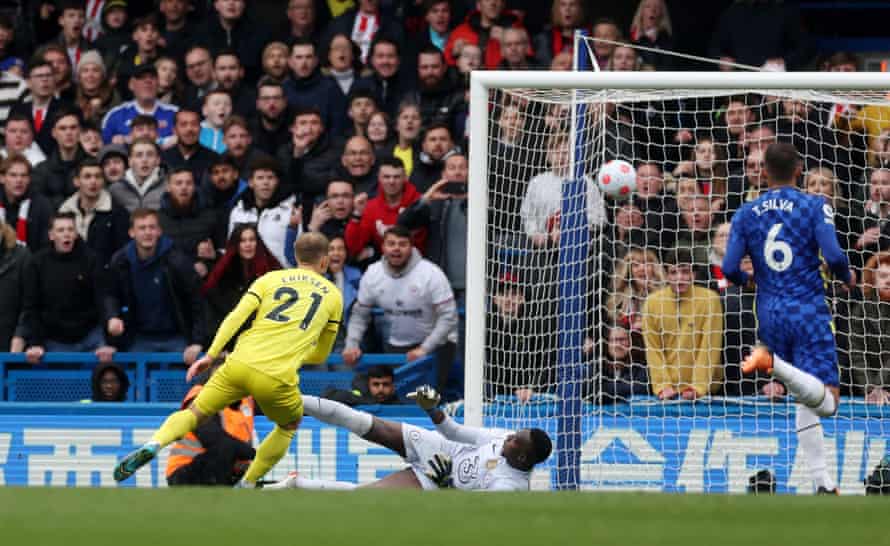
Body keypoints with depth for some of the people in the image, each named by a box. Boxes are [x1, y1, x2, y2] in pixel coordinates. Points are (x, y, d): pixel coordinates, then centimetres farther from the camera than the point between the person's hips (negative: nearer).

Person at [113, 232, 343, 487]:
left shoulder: (270, 279, 18)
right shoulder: (333, 294, 18)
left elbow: (235, 317, 3)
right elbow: (320, 355, 24)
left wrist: (210, 355, 1)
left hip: (241, 364, 1)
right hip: (278, 378, -1)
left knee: (195, 413, 12)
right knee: (290, 425, 29)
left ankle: (153, 444, -18)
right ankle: (246, 486, 20)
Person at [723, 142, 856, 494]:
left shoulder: (746, 214, 6)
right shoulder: (815, 206, -3)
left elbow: (729, 269, 0)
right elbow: (834, 256, -14)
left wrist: (746, 280, 23)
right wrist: (847, 278, 9)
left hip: (770, 316, 4)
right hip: (808, 313, -4)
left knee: (805, 401, 16)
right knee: (826, 402, -13)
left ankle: (823, 484, 11)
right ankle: (775, 364, -39)